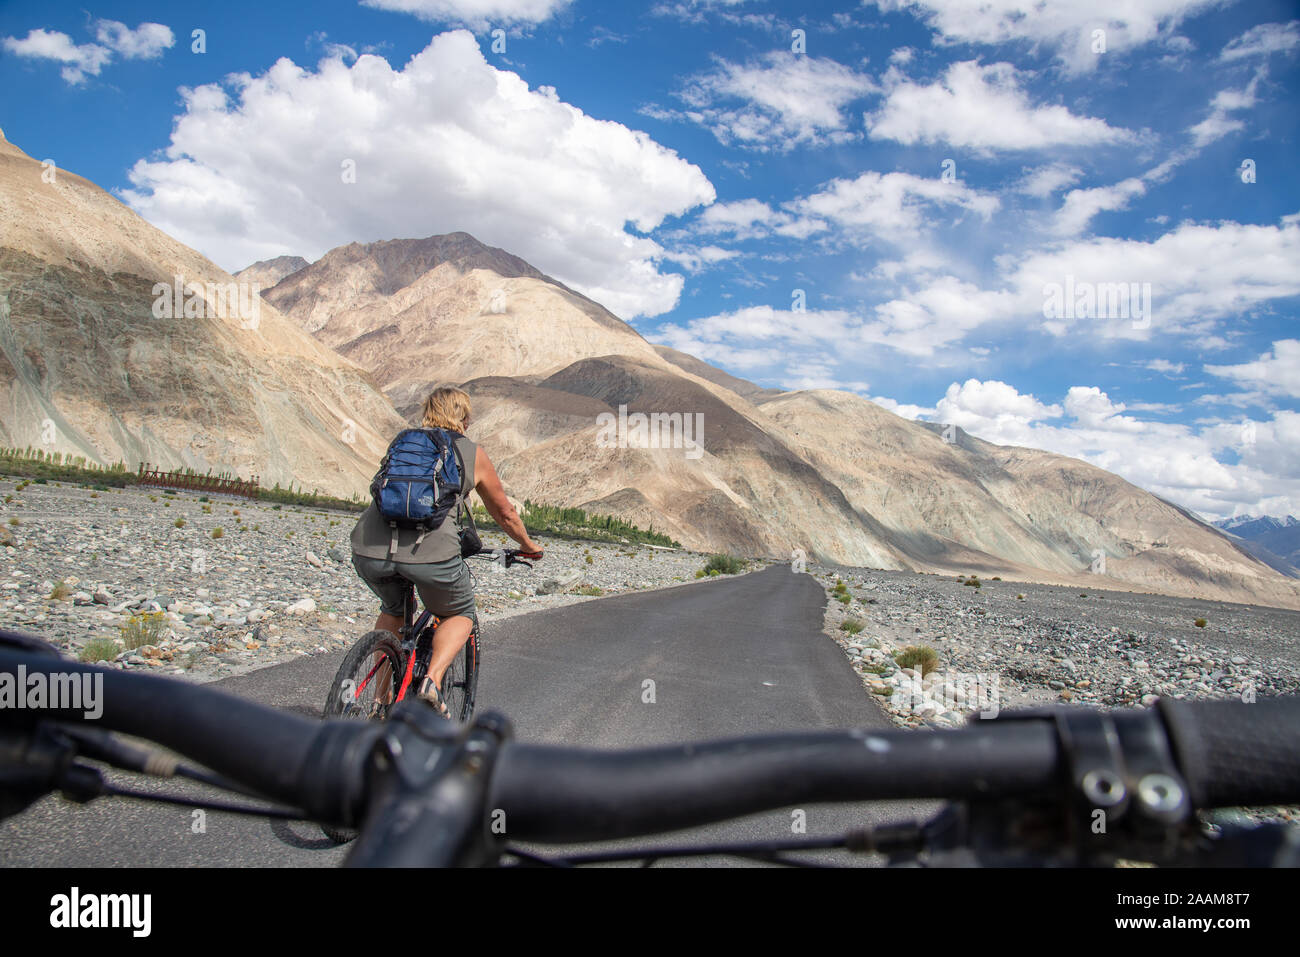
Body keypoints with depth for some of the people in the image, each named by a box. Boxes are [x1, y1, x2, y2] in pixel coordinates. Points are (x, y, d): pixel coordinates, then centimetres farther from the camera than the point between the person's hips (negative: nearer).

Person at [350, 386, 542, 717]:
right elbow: (505, 514, 27)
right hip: (430, 552, -4)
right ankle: (432, 680, 0)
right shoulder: (472, 453, 17)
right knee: (461, 615, 24)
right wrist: (528, 546, 45)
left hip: (369, 550, 4)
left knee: (393, 609, 34)